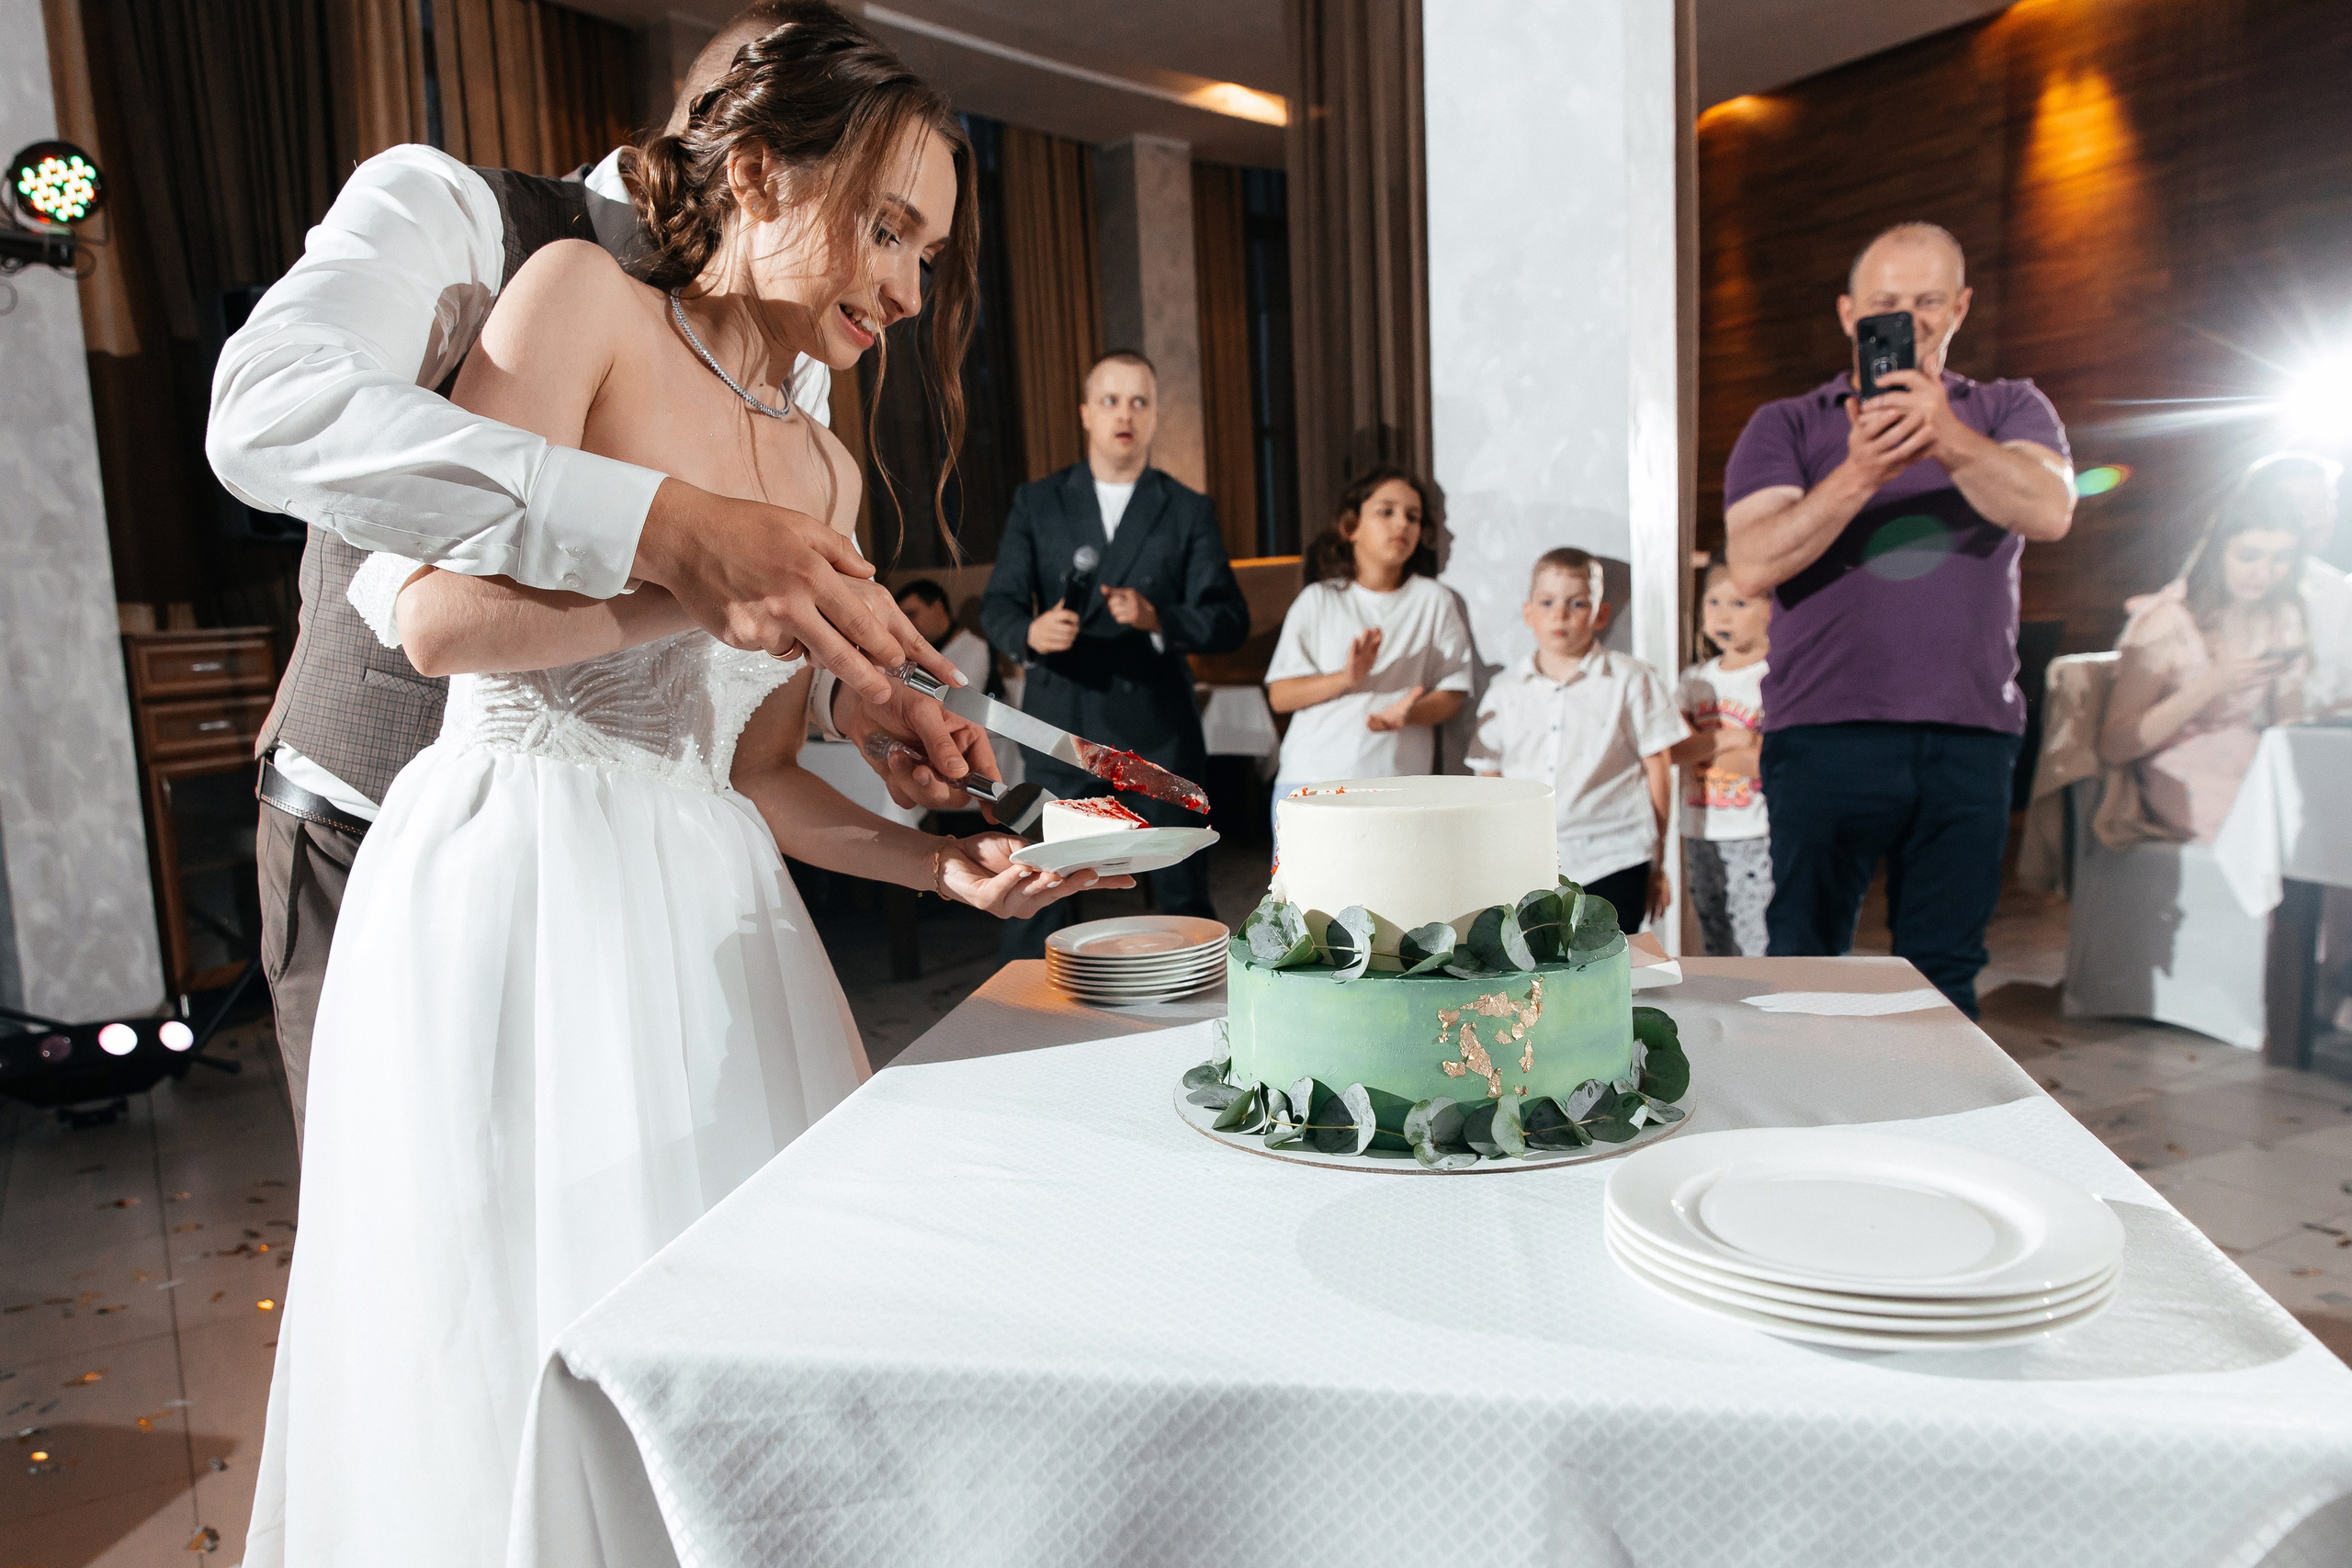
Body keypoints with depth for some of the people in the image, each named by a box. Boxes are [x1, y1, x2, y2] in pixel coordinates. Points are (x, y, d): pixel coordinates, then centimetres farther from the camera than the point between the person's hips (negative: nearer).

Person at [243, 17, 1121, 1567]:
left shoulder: (827, 475, 14)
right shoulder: (582, 297, -2)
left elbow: (755, 772, 12)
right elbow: (442, 612, -14)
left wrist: (943, 859, 1)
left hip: (707, 913, 6)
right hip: (508, 883, -6)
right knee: (535, 1374, 4)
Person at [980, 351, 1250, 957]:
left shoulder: (1190, 511, 6)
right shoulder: (1036, 502, 8)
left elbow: (1230, 620, -3)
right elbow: (997, 604, 1)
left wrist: (1158, 618, -23)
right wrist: (1029, 631, -22)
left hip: (1158, 731, 0)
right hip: (1061, 730, 0)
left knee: (1183, 895, 9)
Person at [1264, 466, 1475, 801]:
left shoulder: (1434, 601, 8)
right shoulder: (1317, 601, 6)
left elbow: (1454, 692, 3)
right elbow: (1279, 696, 1)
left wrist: (1408, 712, -18)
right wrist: (1345, 678, -16)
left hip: (1396, 780, 0)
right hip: (1309, 780, 0)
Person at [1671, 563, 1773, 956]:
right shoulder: (1696, 678, 11)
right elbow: (1669, 748, -2)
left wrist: (1701, 748, -12)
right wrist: (1729, 738, -15)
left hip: (1756, 840, -6)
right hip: (1699, 837, 6)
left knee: (1760, 951, -8)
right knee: (1717, 954, 15)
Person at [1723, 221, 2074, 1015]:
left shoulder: (2009, 410, 14)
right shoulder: (1786, 427, 8)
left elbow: (2050, 510, -8)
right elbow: (1752, 565, -7)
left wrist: (1951, 441, -25)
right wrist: (1860, 475, -20)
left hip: (1970, 734, 2)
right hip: (1825, 733, -2)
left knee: (1943, 977, 8)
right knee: (1803, 965, 2)